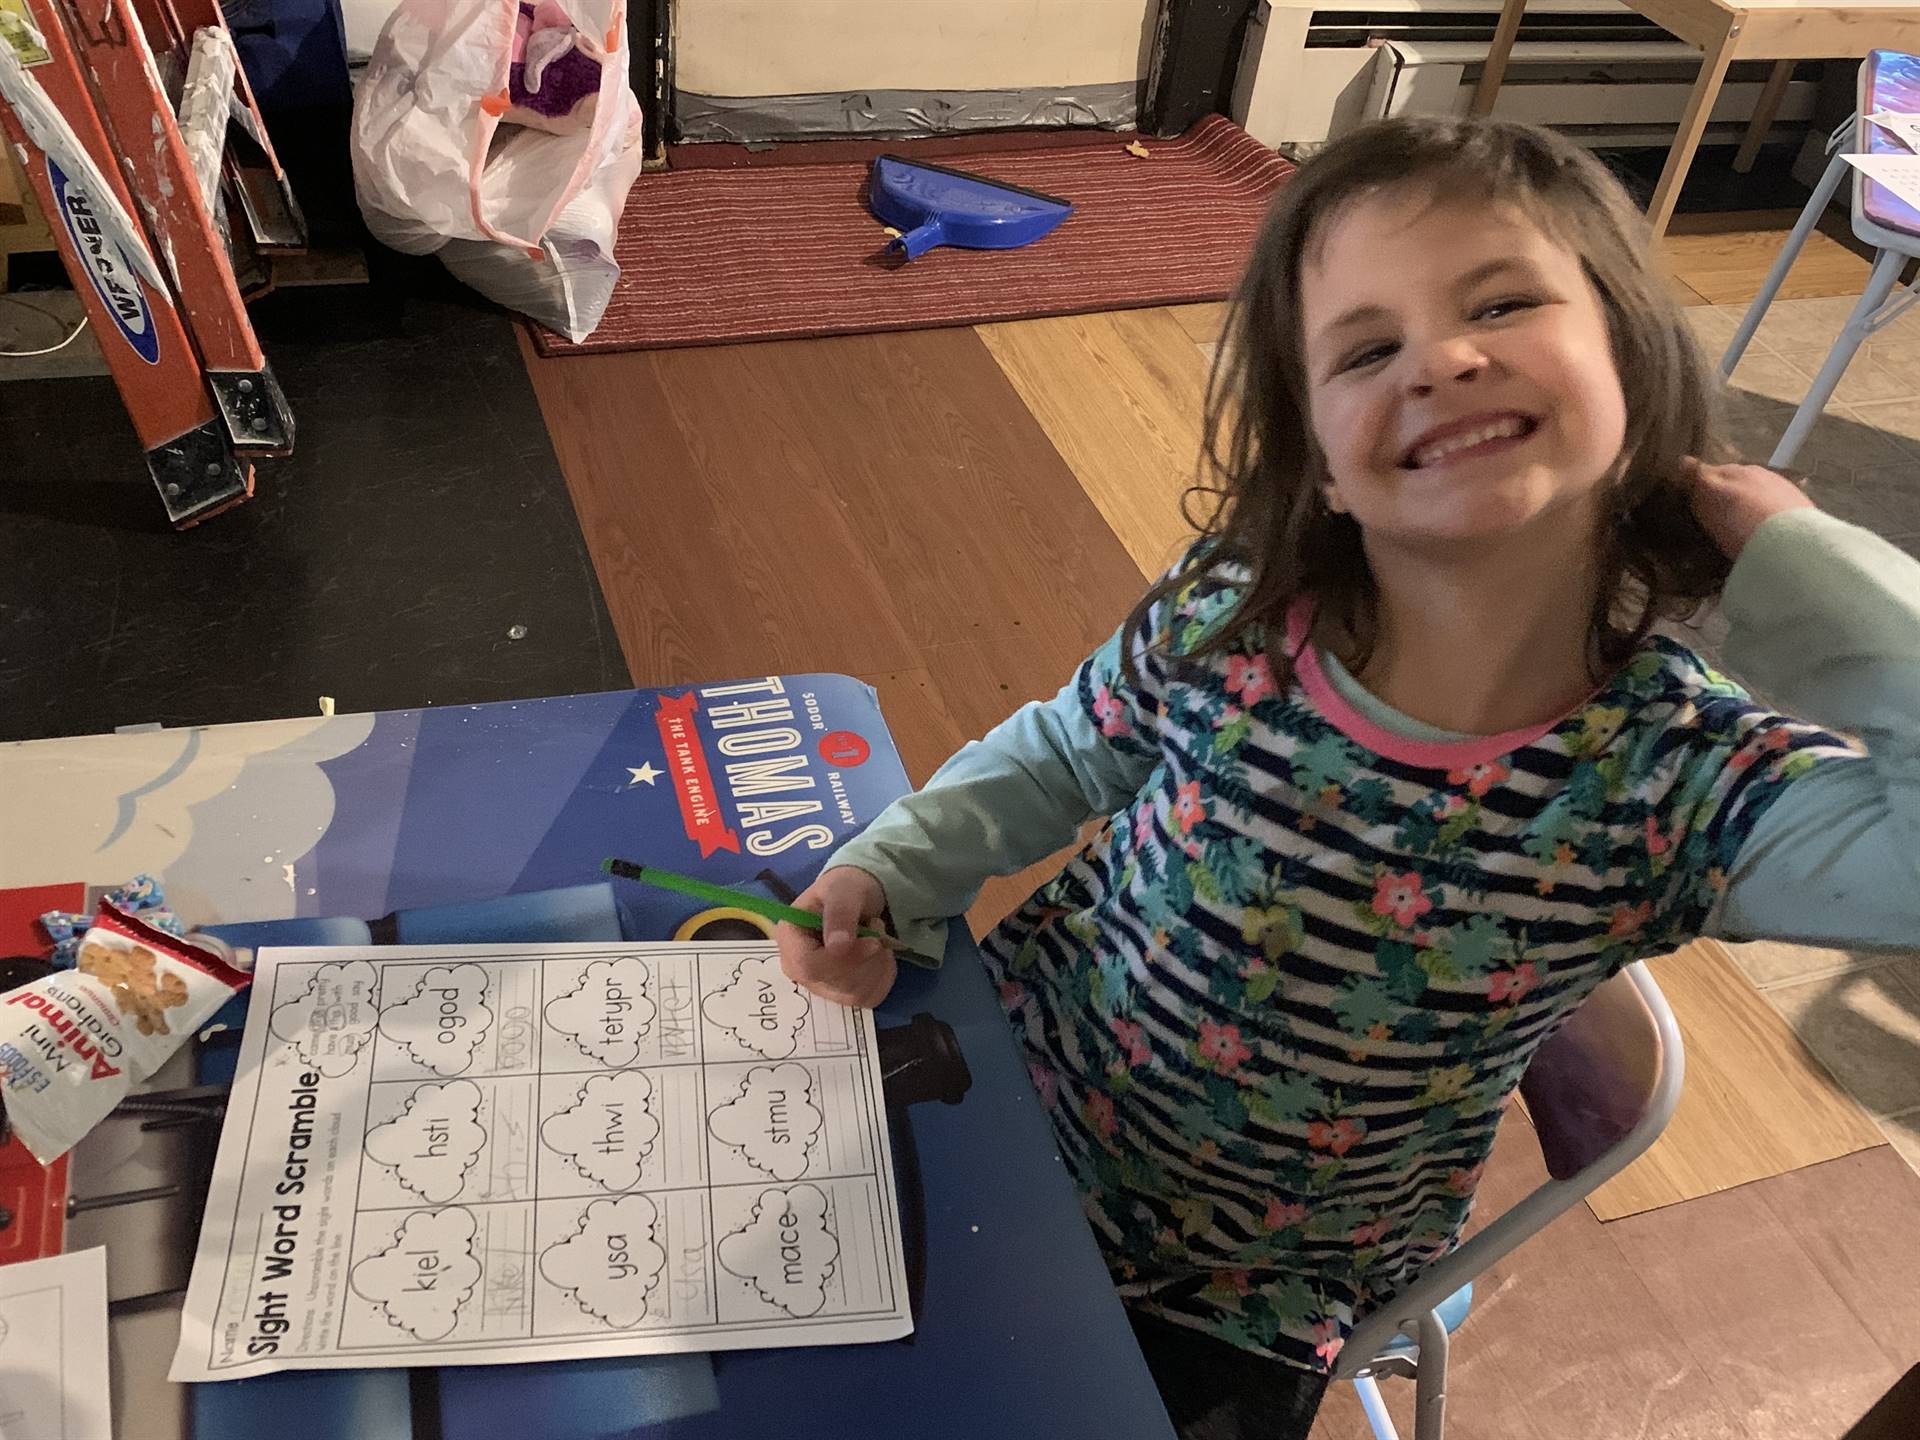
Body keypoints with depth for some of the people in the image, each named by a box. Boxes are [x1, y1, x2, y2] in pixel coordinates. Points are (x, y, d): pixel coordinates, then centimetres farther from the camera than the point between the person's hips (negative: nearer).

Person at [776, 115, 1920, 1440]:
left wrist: (1790, 560, -30)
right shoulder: (1227, 621, -21)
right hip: (1000, 1096, 2)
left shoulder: (1683, 783, -24)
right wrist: (887, 872, -15)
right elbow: (1060, 761, -2)